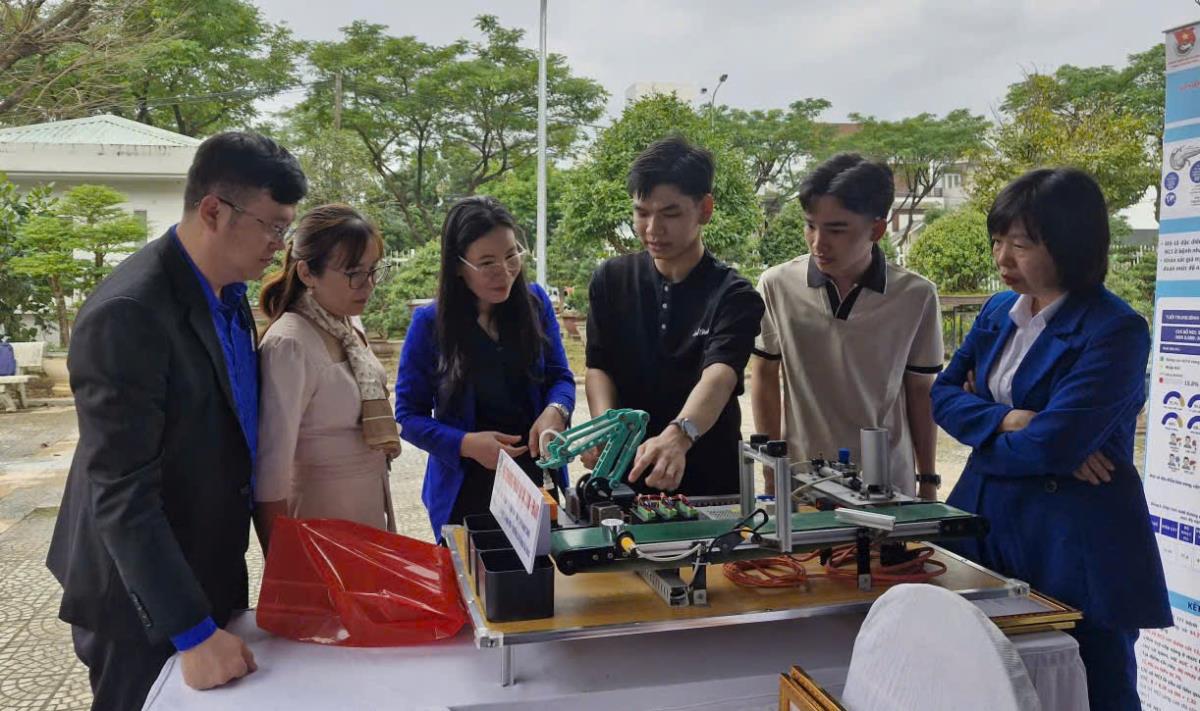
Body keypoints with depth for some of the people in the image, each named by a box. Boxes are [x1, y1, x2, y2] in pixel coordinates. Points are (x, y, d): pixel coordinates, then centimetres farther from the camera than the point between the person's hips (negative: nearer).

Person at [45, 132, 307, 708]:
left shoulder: (227, 289, 0)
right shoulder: (126, 315, -26)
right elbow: (121, 495, -26)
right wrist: (193, 631, -26)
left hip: (211, 570, 8)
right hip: (144, 597, -8)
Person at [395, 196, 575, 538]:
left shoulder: (535, 301, -4)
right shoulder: (430, 322, -10)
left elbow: (560, 377, 3)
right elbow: (409, 415, -5)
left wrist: (554, 412, -20)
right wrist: (466, 444, -21)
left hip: (537, 480, 2)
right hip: (465, 490, -2)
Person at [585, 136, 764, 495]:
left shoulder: (734, 296, -7)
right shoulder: (611, 280, 4)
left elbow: (718, 377, -22)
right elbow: (599, 368, 0)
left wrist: (678, 435, -42)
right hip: (624, 477, 2)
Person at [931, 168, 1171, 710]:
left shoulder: (1115, 331, -16)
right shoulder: (999, 311, 7)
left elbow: (1050, 444, -24)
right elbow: (943, 394, 4)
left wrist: (980, 426, -6)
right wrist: (1006, 419, -15)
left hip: (1075, 546, -7)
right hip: (989, 523, 7)